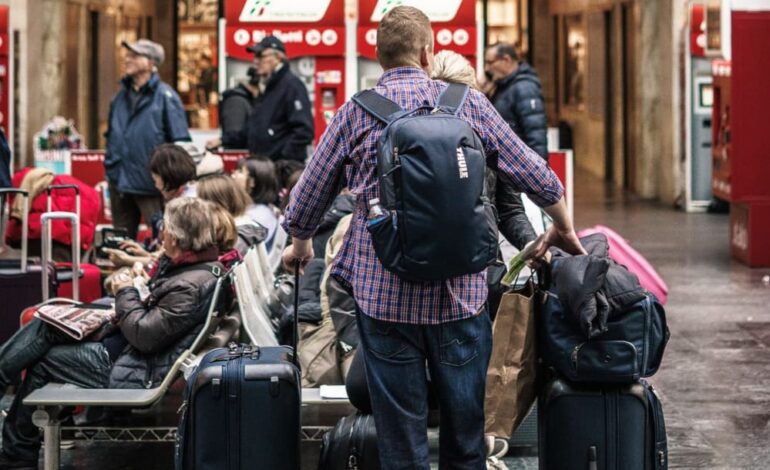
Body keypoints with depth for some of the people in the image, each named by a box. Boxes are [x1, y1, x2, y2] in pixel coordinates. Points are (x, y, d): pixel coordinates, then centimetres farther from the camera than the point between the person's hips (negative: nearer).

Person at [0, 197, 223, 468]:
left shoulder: (191, 285, -27)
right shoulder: (202, 263, 4)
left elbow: (145, 336, -25)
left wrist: (126, 294, -10)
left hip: (140, 374, -10)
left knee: (42, 363, 2)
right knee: (44, 326, 6)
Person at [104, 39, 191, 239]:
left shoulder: (165, 97, -9)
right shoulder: (121, 96, 11)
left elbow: (180, 143, -10)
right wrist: (110, 167, 13)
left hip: (151, 186, -6)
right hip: (120, 184, 6)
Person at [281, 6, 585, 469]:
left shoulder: (356, 113, -1)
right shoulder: (469, 103, 1)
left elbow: (306, 201, 4)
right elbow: (535, 176, 5)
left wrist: (300, 246, 25)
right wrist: (564, 229, 24)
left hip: (384, 295, 0)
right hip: (461, 293, 1)